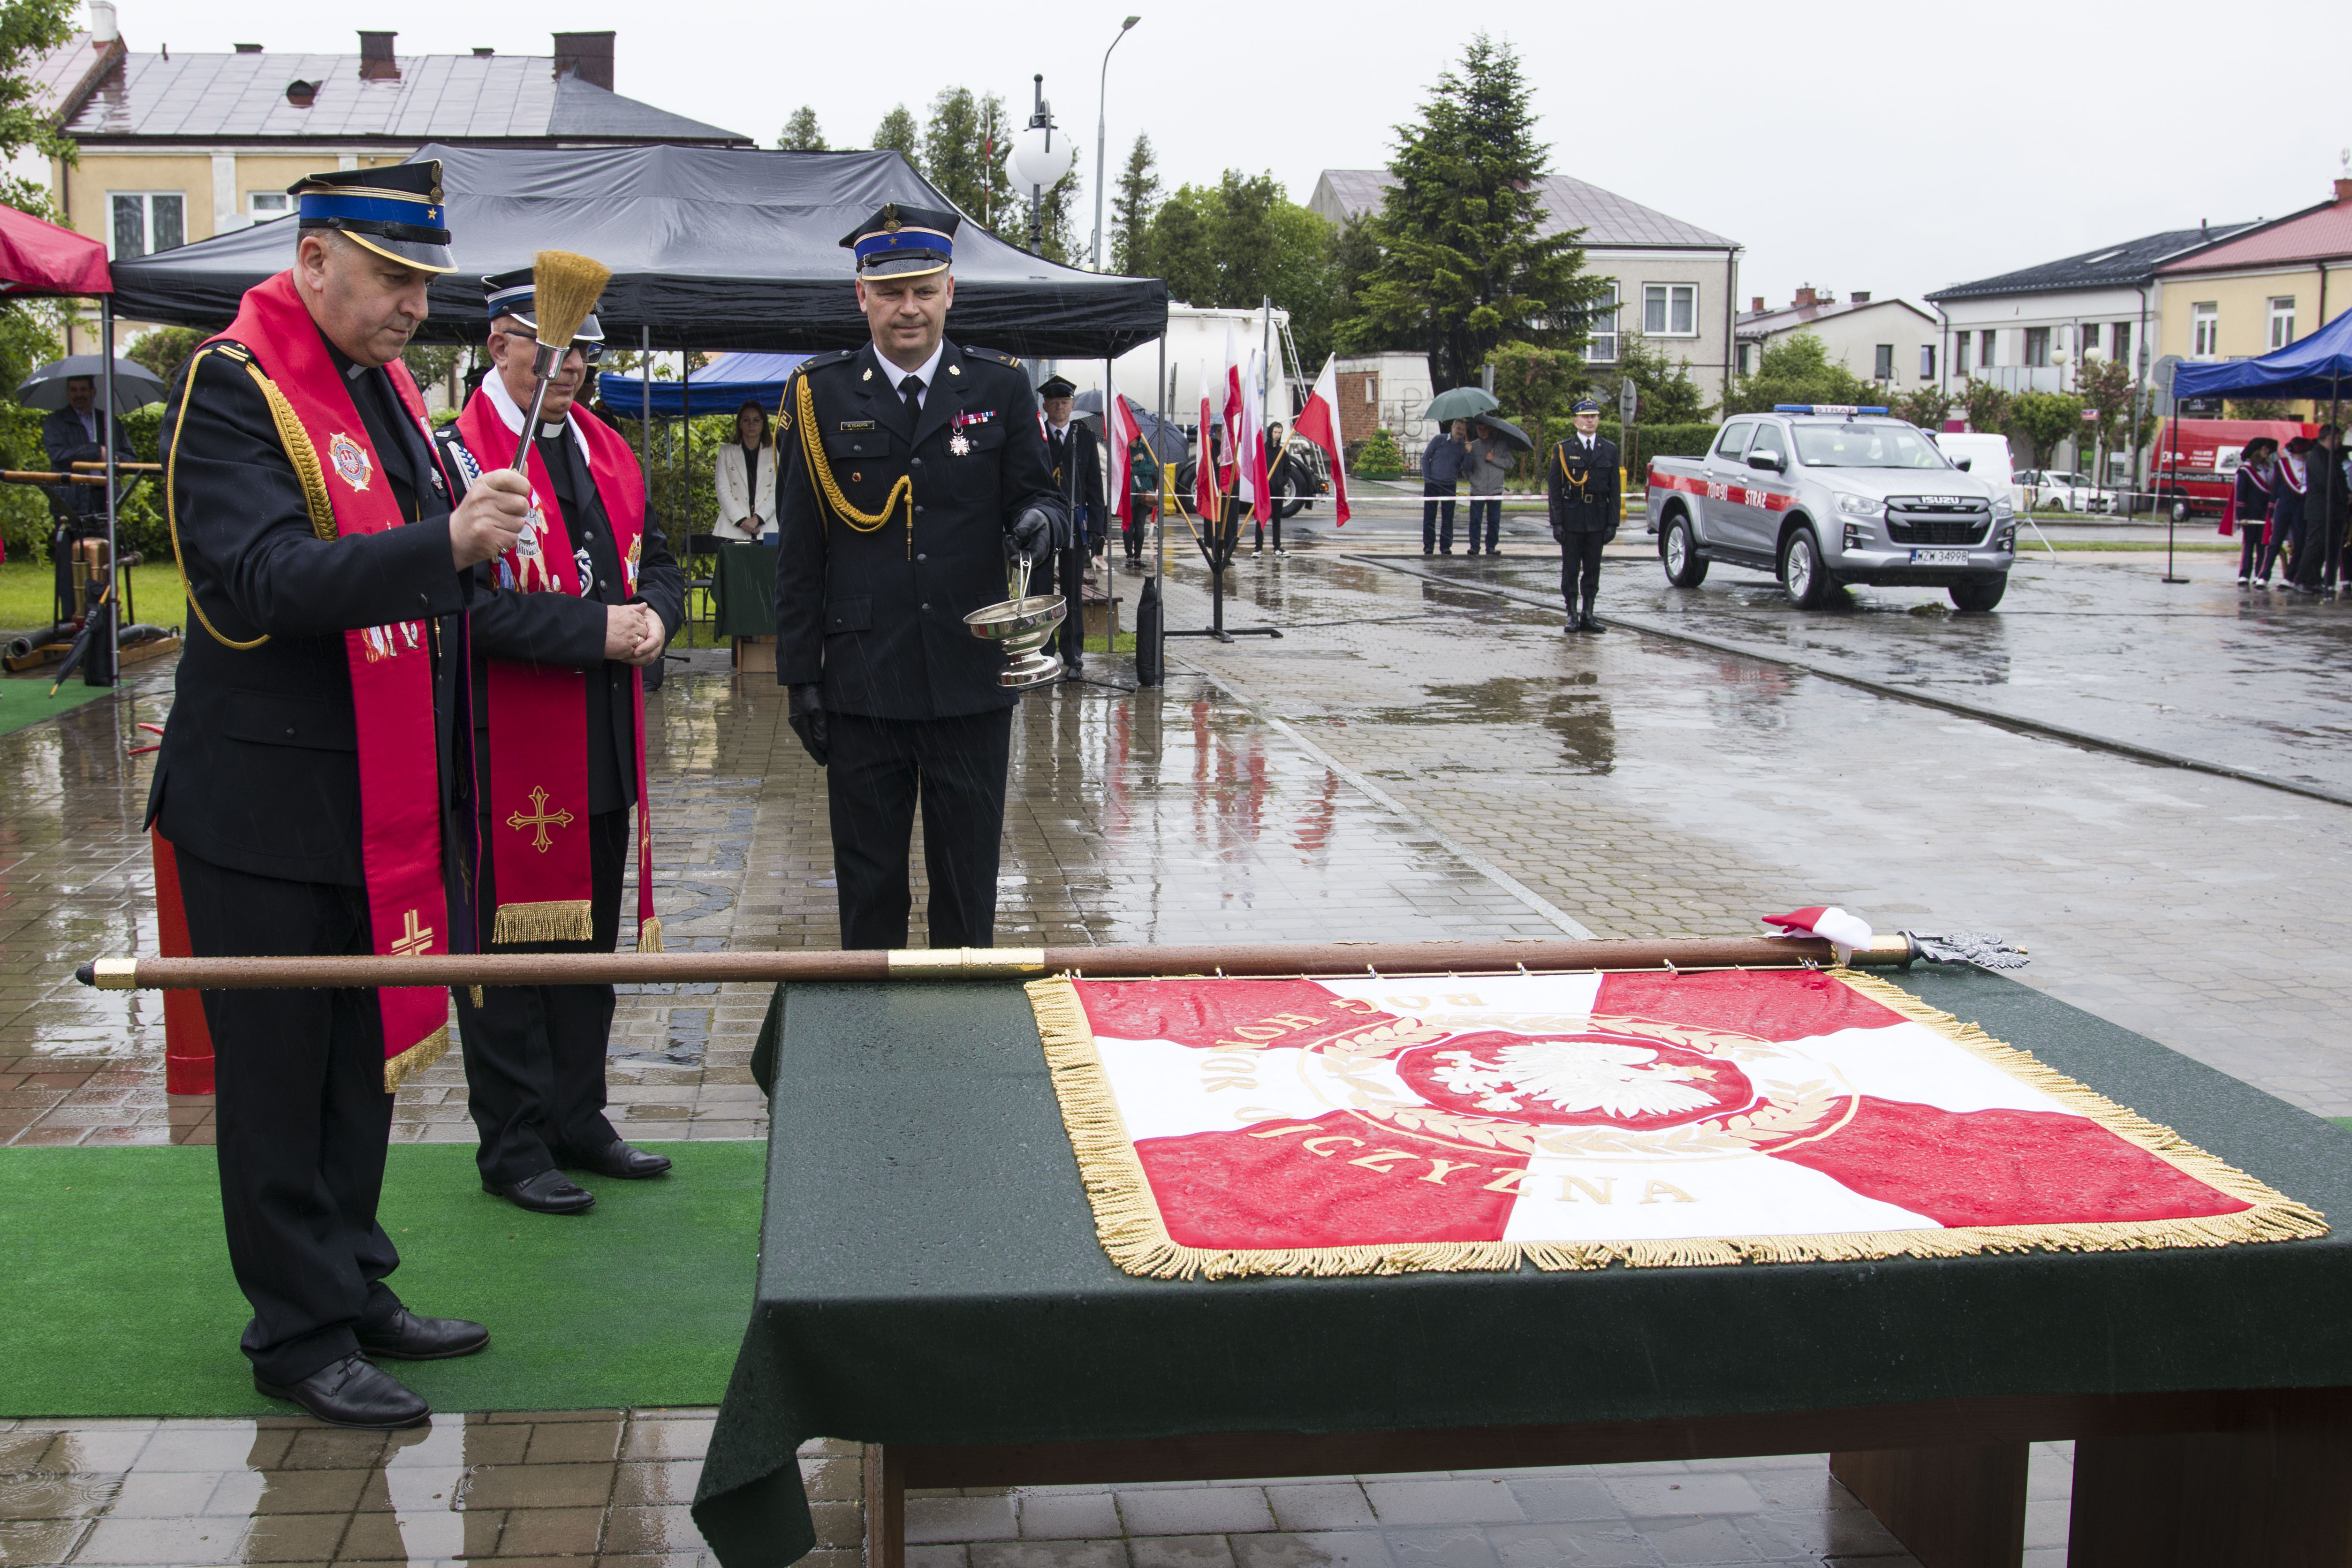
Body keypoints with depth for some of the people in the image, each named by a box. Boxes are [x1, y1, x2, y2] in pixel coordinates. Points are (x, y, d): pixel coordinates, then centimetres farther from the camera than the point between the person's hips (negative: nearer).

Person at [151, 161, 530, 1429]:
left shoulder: (382, 379, 12)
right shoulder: (232, 388, -14)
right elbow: (263, 579, -28)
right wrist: (444, 541, -37)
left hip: (382, 800, 8)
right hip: (269, 811, -8)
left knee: (366, 1058, 16)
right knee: (280, 1075, 3)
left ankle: (355, 1289, 30)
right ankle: (298, 1334, 15)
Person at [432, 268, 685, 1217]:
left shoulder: (610, 454, 14)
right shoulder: (455, 456, -11)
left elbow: (659, 567, 19)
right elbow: (464, 602, -21)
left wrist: (653, 617, -4)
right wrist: (596, 630, -22)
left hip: (604, 755, 8)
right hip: (506, 756, -8)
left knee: (590, 941, 16)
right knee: (506, 949, 3)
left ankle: (578, 1122, 28)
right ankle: (513, 1148, 14)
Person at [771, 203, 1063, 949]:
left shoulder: (1001, 386, 4)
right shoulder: (819, 395, 3)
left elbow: (1039, 491, 9)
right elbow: (798, 552, 4)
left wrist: (1040, 517, -17)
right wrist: (800, 676, 1)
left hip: (972, 684, 0)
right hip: (862, 686, 0)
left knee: (968, 891, 10)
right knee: (868, 888, 9)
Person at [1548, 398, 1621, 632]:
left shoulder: (1610, 450, 7)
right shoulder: (1563, 450, 1)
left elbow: (1614, 489, 6)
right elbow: (1554, 487, 0)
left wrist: (1613, 522, 0)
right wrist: (1557, 522, -8)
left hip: (1597, 518, 2)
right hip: (1571, 517, -2)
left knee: (1593, 568, 5)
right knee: (1570, 568, 2)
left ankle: (1588, 615, 11)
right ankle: (1572, 615, 9)